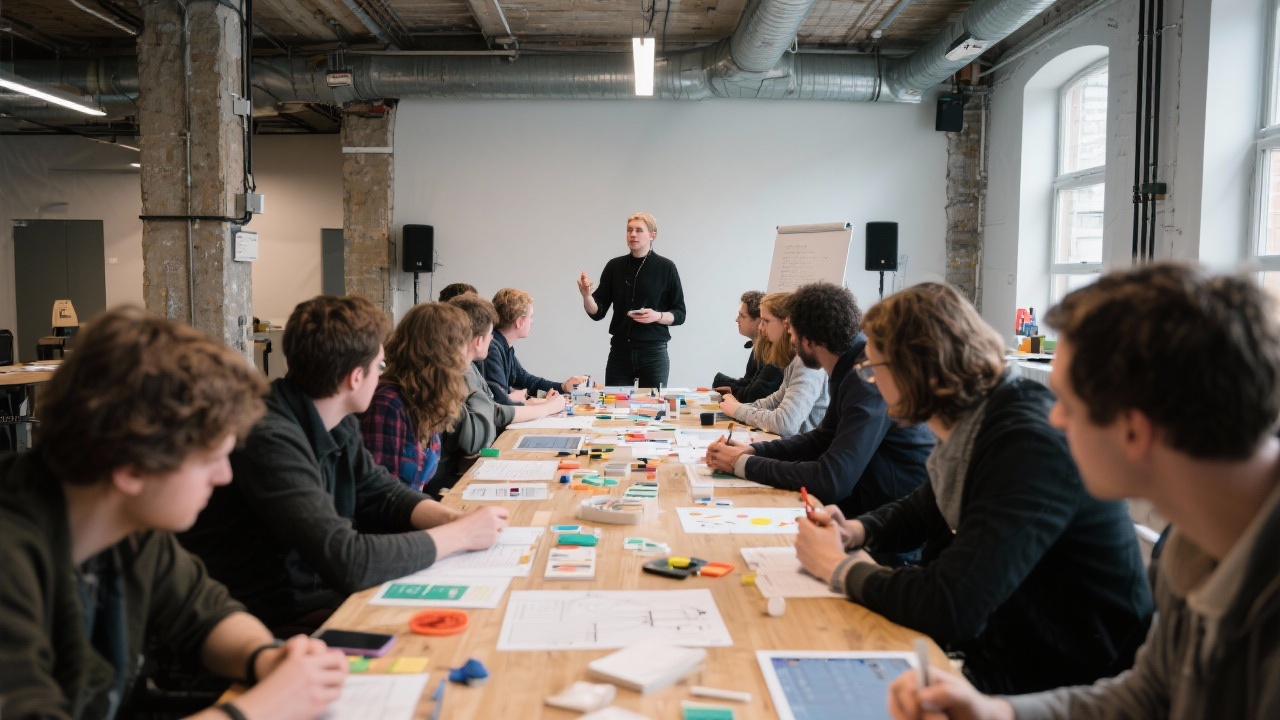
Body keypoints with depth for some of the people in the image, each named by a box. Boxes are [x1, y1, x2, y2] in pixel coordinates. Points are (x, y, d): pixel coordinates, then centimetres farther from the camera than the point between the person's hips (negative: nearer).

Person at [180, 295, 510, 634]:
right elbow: (347, 562, -33)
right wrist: (460, 534, -22)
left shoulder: (340, 424, 1)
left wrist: (454, 517, -8)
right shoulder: (269, 438, -27)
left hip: (320, 590, 8)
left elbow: (381, 493, 13)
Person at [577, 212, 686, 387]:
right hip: (620, 352, 2)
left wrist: (657, 316, -17)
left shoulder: (665, 268, -1)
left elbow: (679, 314, 2)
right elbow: (597, 312, 3)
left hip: (653, 353, -2)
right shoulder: (615, 266, 5)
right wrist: (586, 295, -16)